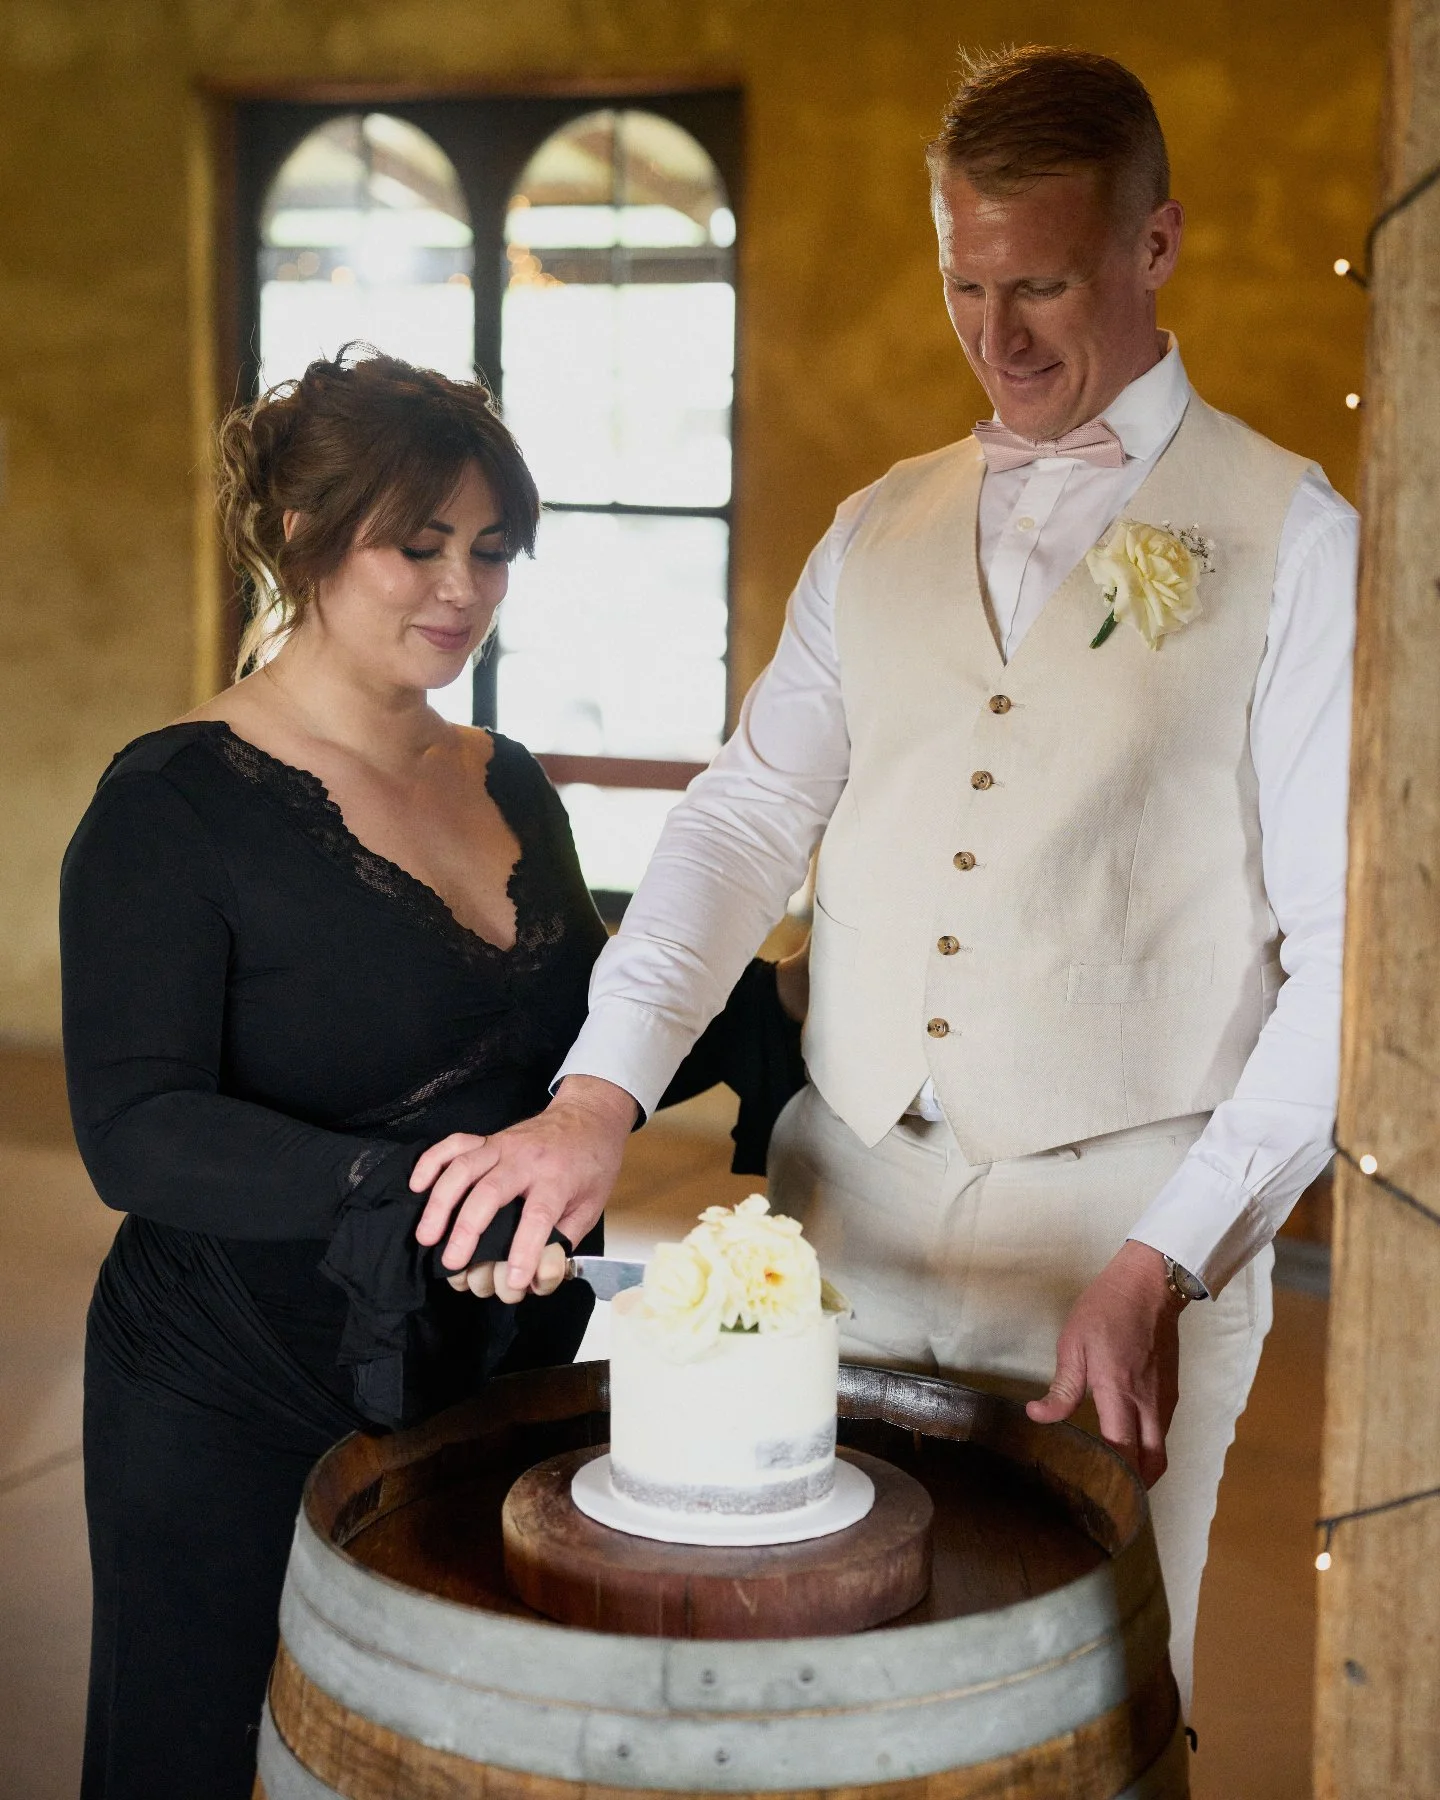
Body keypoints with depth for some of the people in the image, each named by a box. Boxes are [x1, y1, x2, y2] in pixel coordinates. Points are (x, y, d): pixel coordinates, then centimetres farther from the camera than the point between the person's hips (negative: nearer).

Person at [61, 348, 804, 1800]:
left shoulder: (509, 788, 8)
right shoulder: (177, 805, -11)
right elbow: (137, 1132, -20)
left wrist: (765, 995, 0)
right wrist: (403, 1191, -34)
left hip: (494, 1389, 6)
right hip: (238, 1415, -5)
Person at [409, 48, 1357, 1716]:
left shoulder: (1292, 543, -3)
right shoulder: (876, 534, 11)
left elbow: (1347, 954, -7)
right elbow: (746, 814, 4)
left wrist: (1164, 1265, -15)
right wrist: (598, 1093, -11)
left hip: (1119, 1223, -3)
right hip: (845, 1206, 4)